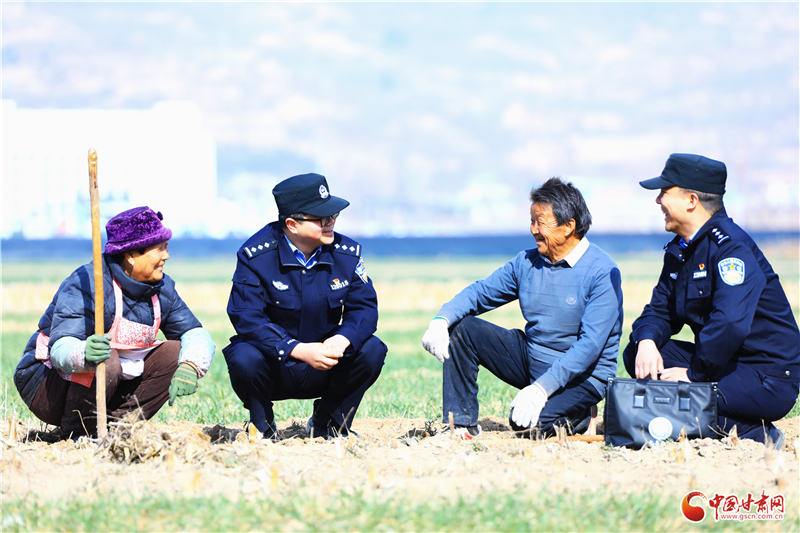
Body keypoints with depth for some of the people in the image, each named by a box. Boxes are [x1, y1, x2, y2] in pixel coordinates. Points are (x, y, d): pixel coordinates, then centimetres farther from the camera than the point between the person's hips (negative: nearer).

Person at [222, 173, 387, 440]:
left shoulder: (346, 253, -3)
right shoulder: (256, 255, -15)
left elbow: (364, 306, -5)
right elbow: (246, 316, -22)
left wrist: (342, 338, -29)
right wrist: (299, 350, -35)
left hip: (322, 373, 3)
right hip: (275, 369, -3)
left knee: (371, 350, -21)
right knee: (244, 358, -34)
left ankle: (326, 424, 2)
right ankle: (262, 426, -2)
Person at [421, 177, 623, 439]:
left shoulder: (602, 273, -18)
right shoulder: (527, 262, 3)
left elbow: (591, 344, -25)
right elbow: (479, 293, 7)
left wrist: (542, 388, -32)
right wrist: (441, 320, -16)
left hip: (582, 376, -7)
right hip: (531, 362, 7)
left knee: (526, 423, -32)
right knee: (462, 327, -5)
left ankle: (577, 415, 0)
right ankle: (461, 424, -5)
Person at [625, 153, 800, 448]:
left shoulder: (732, 247, -19)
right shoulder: (679, 250, 12)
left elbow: (729, 323, -32)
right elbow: (660, 310, 12)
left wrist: (693, 374, -24)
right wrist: (646, 341, -12)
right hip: (720, 362, 10)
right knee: (635, 354, -1)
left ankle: (755, 432, -9)